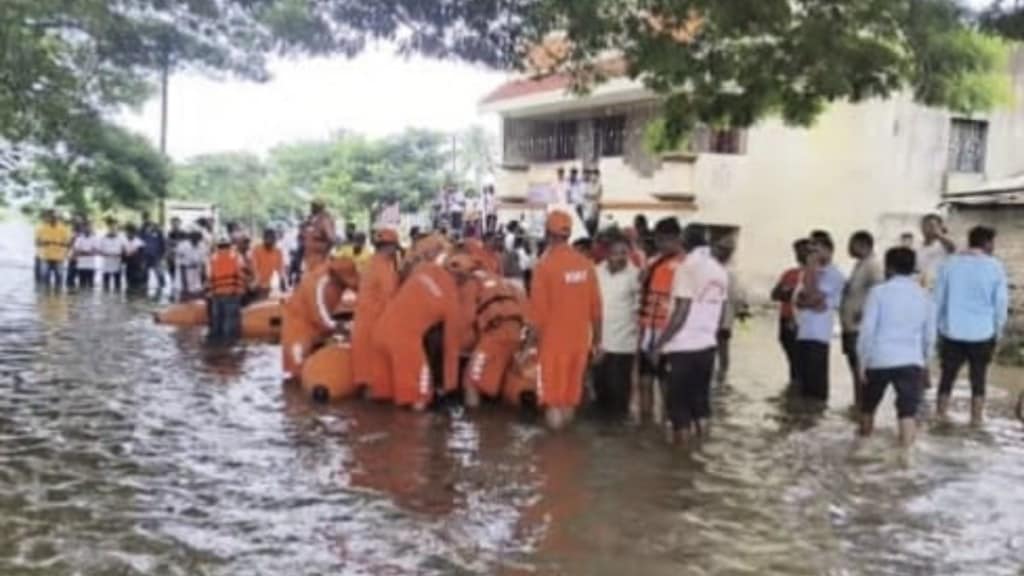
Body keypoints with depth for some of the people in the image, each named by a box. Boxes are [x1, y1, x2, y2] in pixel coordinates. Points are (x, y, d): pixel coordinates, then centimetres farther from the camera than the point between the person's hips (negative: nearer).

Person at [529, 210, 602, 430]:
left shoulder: (545, 264, -14)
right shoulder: (585, 264, -1)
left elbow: (538, 308, -13)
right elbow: (595, 306, 4)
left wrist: (534, 338, -2)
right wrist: (596, 337, 15)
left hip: (553, 338, -4)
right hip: (579, 338, 4)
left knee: (552, 398, 5)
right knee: (571, 394, 17)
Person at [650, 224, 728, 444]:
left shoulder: (687, 268, -13)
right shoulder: (721, 271, 9)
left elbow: (681, 313, -17)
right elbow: (720, 314, 14)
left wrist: (659, 343, -11)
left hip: (682, 347, -7)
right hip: (707, 346, 7)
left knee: (678, 401, 1)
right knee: (700, 400, 13)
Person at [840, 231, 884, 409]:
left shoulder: (872, 266, -14)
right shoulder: (859, 265, 17)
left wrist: (862, 312, -24)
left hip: (860, 326, -10)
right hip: (851, 325, 10)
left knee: (861, 368, -6)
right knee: (855, 366, 15)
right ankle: (857, 404, 23)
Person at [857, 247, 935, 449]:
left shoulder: (879, 292, -2)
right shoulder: (923, 295, 9)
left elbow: (867, 329, -7)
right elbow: (929, 334, 13)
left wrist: (863, 362, -1)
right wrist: (924, 360, 26)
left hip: (879, 359, -1)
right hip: (911, 361, 1)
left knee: (868, 405, 20)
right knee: (908, 410, -2)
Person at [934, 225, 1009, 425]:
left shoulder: (950, 264, 0)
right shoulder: (995, 267, -5)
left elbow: (938, 299, 3)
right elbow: (1001, 303, -3)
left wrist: (939, 327, 12)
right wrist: (997, 333, 8)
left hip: (952, 332, 2)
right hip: (982, 333, -1)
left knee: (947, 377, 11)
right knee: (978, 379, 9)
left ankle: (940, 418, 13)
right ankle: (976, 420, 12)